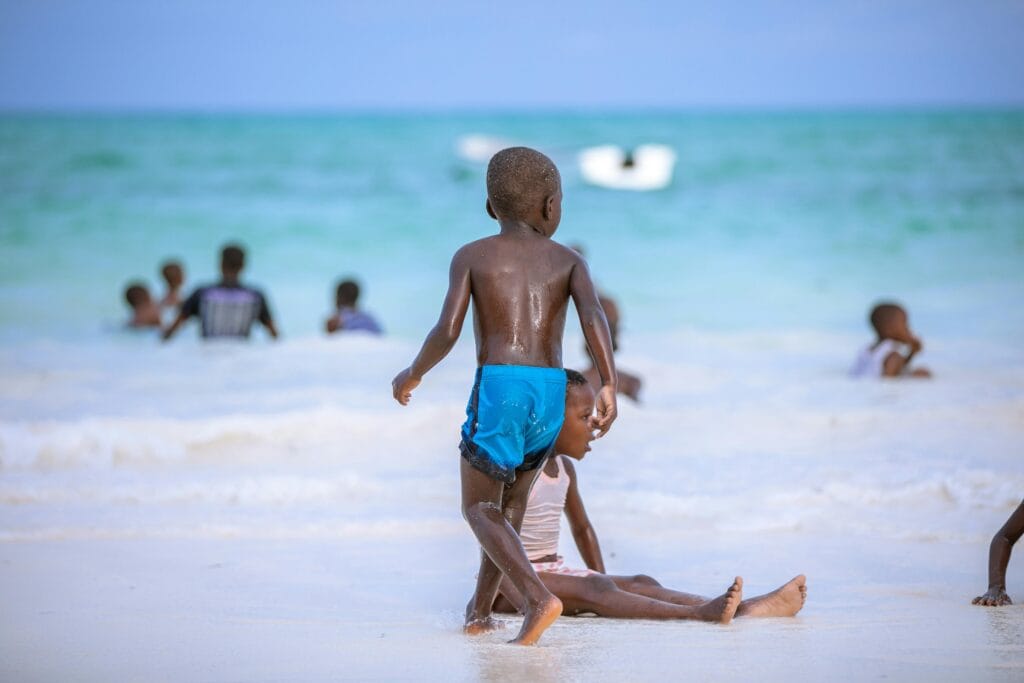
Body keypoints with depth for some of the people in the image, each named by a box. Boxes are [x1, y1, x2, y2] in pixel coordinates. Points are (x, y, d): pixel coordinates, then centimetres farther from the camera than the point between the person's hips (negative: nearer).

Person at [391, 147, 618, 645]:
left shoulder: (471, 256, 6)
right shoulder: (567, 261, 11)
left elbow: (447, 331, -5)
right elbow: (594, 316, -8)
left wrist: (412, 375, 12)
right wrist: (609, 387, -13)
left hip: (499, 385, -3)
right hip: (552, 389, 3)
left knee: (479, 507, 6)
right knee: (513, 496, 23)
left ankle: (537, 597, -17)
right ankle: (480, 609, 27)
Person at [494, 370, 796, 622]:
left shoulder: (564, 467, 15)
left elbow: (582, 528, 26)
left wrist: (603, 583, 16)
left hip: (553, 574, 8)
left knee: (641, 585, -14)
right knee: (593, 588, -34)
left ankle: (742, 609, -33)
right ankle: (700, 614, -54)